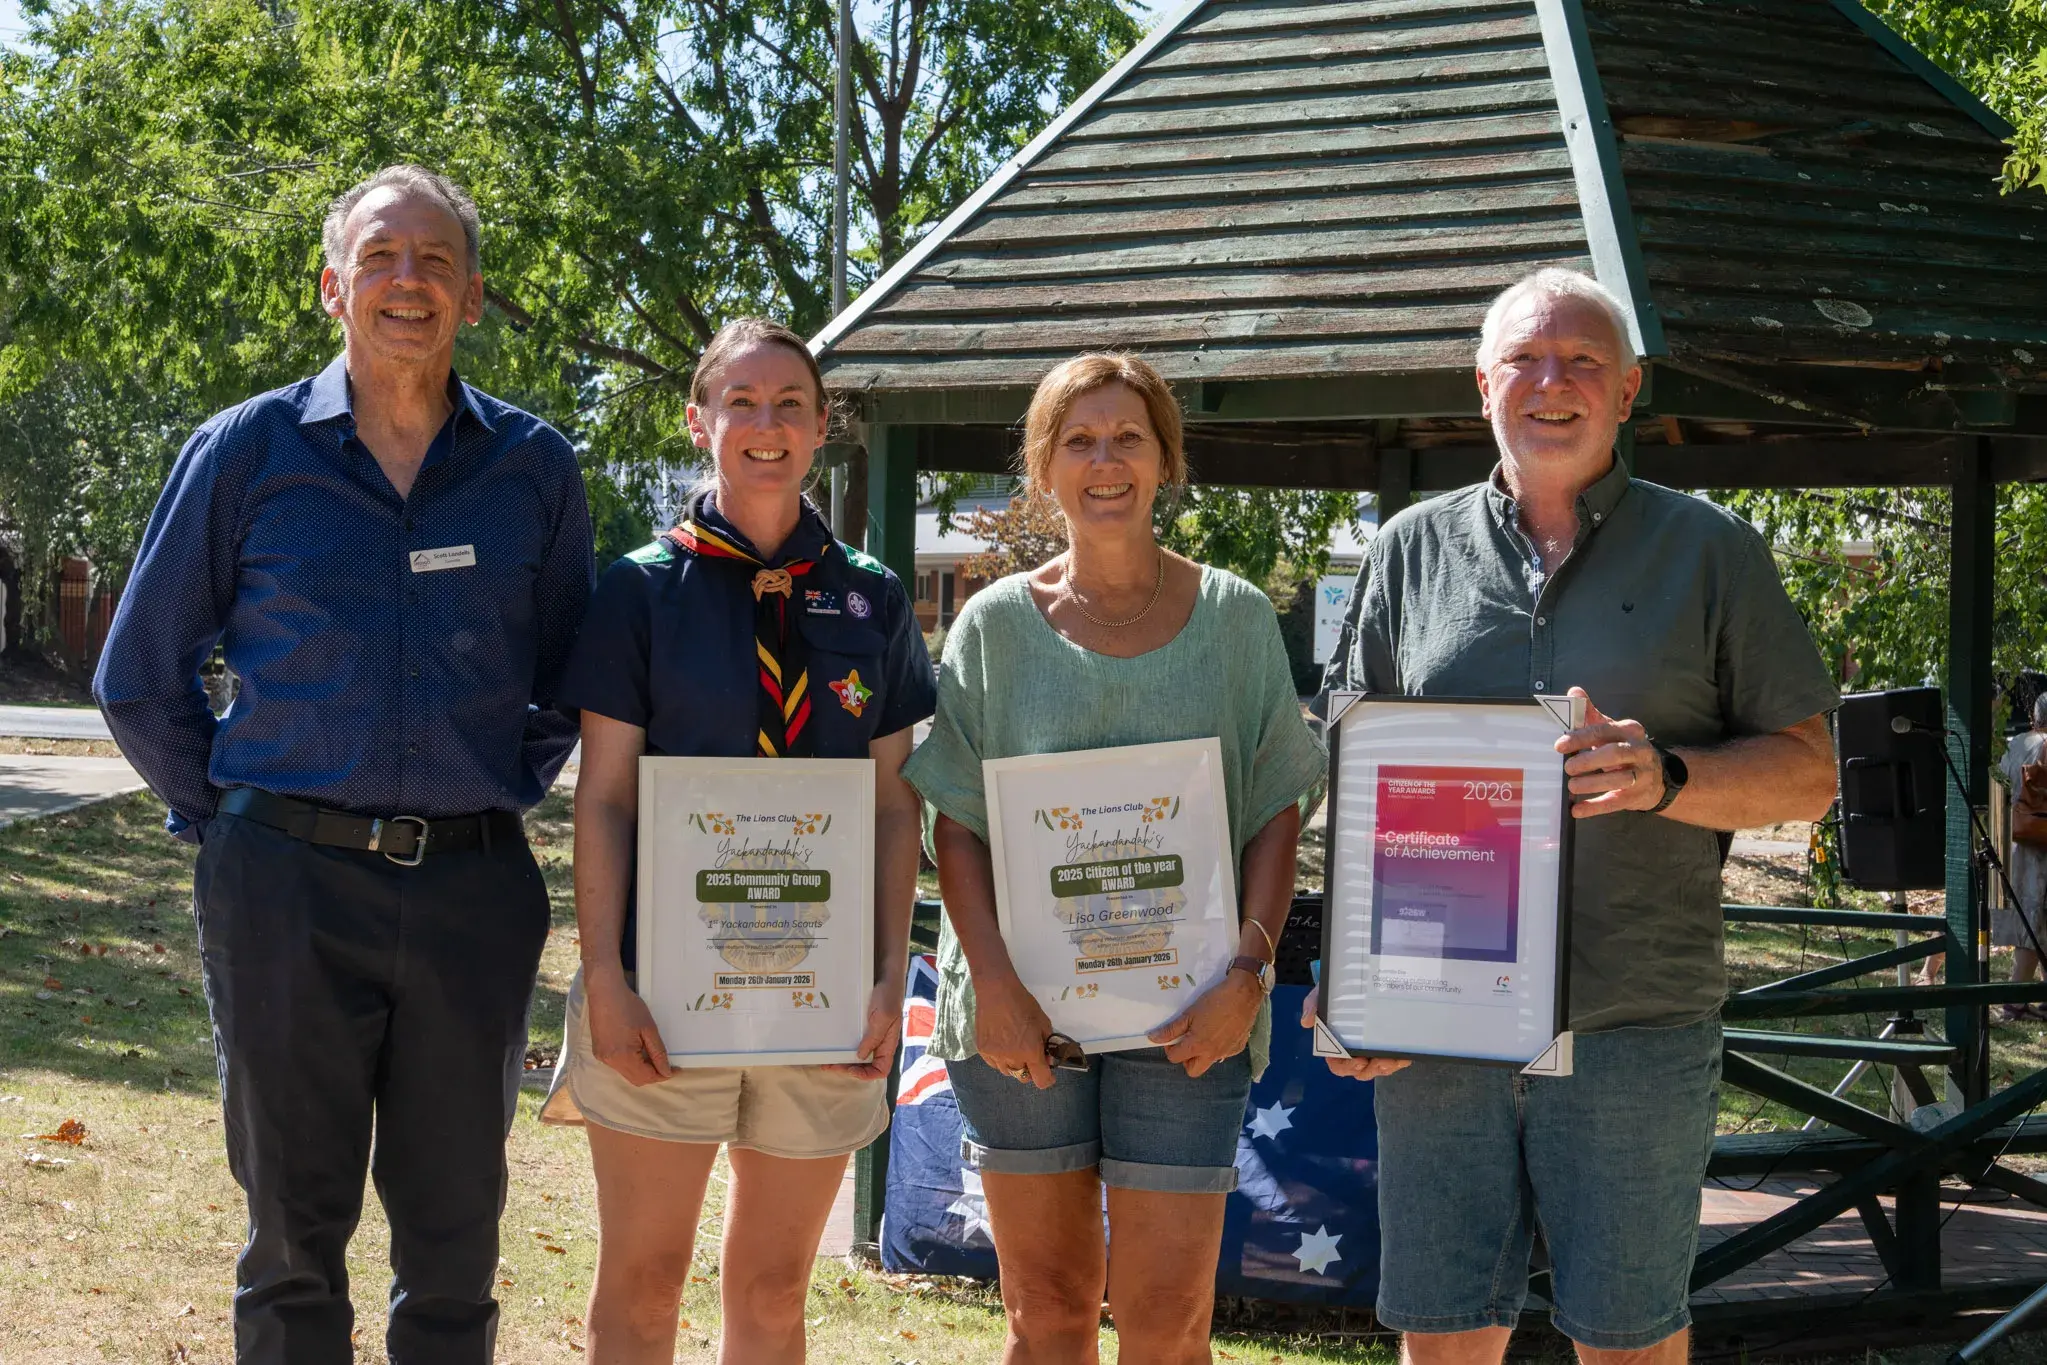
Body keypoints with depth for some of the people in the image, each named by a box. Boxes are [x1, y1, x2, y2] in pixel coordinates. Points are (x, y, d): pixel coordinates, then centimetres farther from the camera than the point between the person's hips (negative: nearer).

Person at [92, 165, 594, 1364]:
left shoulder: (535, 468, 6)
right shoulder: (248, 452, 3)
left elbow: (574, 680, 17)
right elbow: (141, 680, 9)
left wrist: (508, 790, 7)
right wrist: (221, 814, 5)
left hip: (474, 891, 1)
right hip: (289, 884, -1)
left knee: (456, 1240, 9)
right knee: (295, 1233, 6)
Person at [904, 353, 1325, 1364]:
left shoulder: (1235, 617, 5)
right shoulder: (996, 623, 5)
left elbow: (1277, 812, 4)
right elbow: (955, 823, 2)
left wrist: (1249, 972, -9)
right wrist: (995, 984, -10)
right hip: (1021, 1012, 1)